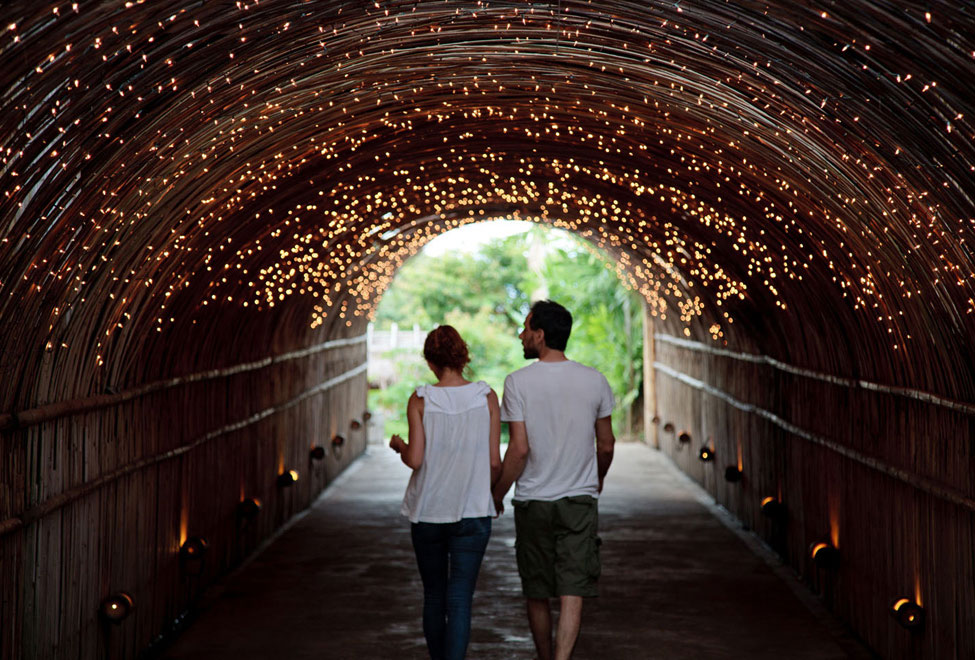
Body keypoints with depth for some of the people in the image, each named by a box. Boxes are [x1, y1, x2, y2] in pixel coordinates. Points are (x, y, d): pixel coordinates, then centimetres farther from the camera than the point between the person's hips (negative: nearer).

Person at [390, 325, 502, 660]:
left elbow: (415, 460, -11)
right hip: (472, 511, 0)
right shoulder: (486, 397, -3)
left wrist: (399, 446, 11)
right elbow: (494, 462, -3)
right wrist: (491, 493, 16)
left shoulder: (420, 400, -5)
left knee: (433, 597, 15)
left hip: (427, 512, 1)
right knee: (460, 600, -2)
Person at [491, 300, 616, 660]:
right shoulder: (595, 380, 1)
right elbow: (606, 445, 7)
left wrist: (497, 494, 0)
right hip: (580, 499, 1)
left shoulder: (518, 382, -9)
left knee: (537, 593, 14)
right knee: (573, 592, -2)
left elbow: (519, 450, -13)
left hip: (532, 501, -1)